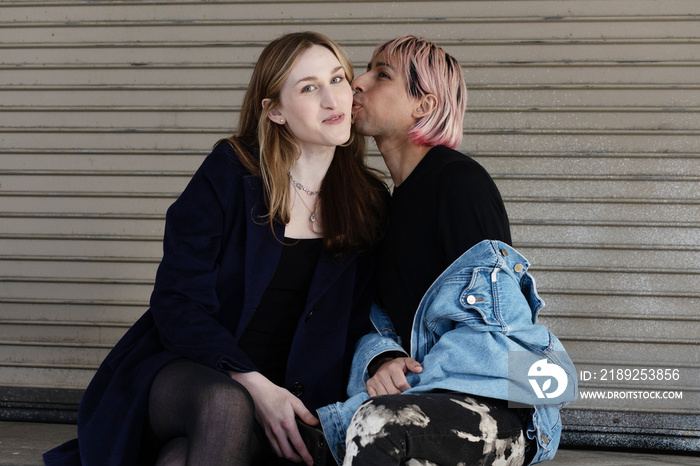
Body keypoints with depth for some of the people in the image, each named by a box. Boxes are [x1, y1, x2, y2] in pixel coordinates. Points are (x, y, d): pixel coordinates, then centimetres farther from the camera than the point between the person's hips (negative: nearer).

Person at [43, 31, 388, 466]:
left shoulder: (369, 202, 6)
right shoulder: (229, 172, -4)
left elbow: (353, 330, 8)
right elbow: (177, 300, -7)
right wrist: (253, 384, -19)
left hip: (282, 394, 0)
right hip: (185, 370, 0)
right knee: (225, 405, -38)